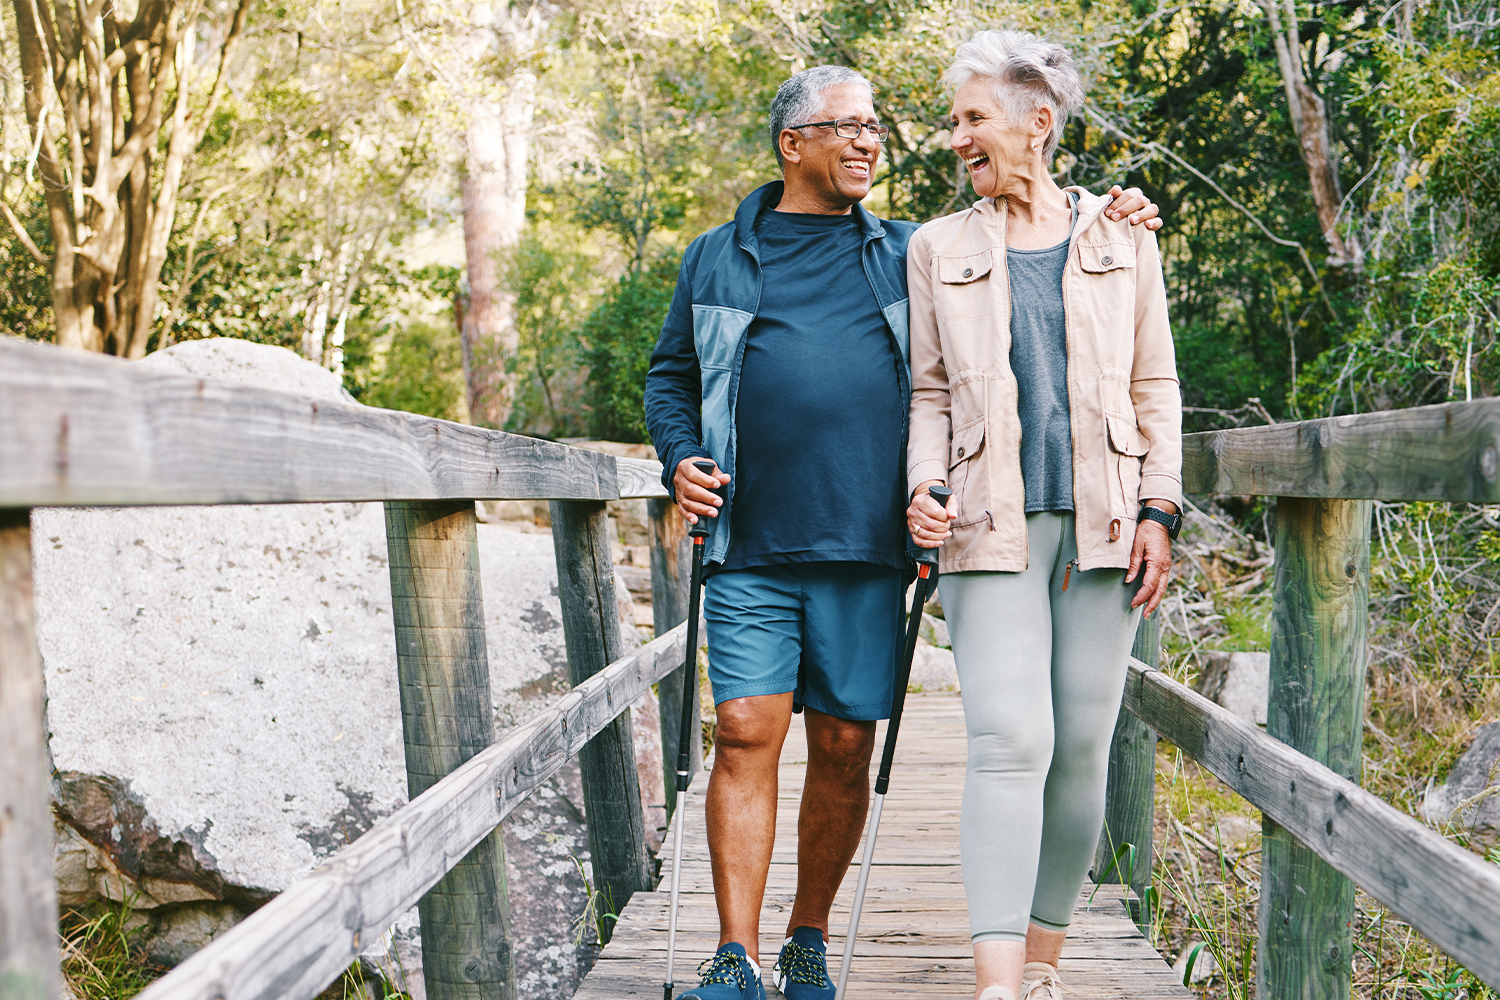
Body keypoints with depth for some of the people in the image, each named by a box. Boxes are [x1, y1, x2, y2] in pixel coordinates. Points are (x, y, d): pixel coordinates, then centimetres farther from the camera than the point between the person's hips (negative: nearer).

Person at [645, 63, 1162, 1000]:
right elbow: (671, 375, 20)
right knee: (747, 736, -7)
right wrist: (680, 458, 3)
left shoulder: (909, 255, 14)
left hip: (865, 553, 1)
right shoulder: (717, 257, 13)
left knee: (845, 748, 4)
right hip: (751, 549, -1)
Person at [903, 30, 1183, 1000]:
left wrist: (1159, 508, 2)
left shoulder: (1121, 237, 11)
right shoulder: (939, 248, 12)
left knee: (1083, 747, 2)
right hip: (993, 525, -1)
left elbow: (1156, 386, 11)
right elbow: (930, 392, 12)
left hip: (1102, 521, 1)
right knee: (1009, 740, -14)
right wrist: (925, 488, -5)